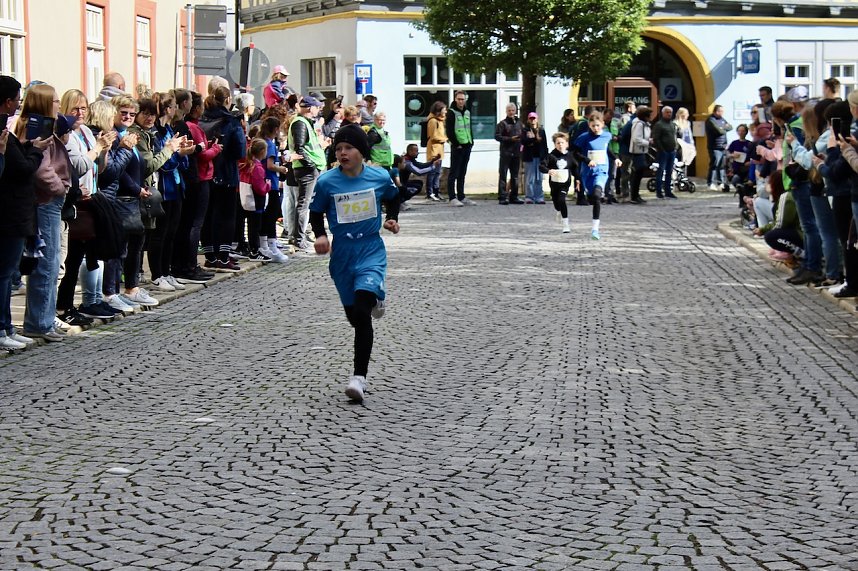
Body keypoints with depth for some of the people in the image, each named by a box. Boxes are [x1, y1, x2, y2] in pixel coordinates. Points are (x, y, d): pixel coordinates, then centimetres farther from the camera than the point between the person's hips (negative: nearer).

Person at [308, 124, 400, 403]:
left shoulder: (380, 177, -4)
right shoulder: (327, 182, -6)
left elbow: (393, 197, 18)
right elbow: (316, 213, 7)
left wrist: (392, 219, 4)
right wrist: (320, 235, -10)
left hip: (371, 250, -2)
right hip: (342, 255, 2)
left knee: (362, 312, -21)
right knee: (354, 315, 13)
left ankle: (359, 377, -19)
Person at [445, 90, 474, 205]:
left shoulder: (467, 113, 15)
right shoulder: (451, 113, -6)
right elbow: (449, 131, -12)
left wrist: (471, 142, 10)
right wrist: (456, 144, -15)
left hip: (467, 146, 7)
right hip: (457, 147, -7)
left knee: (462, 173, 11)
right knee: (453, 173, -5)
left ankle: (461, 197, 15)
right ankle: (452, 198, -5)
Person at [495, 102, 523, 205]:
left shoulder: (519, 123, 14)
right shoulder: (503, 123, -3)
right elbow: (497, 136, -10)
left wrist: (521, 140, 1)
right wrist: (510, 139, -17)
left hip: (516, 153, 6)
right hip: (506, 153, -6)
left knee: (515, 176, 11)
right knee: (503, 175, -5)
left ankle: (514, 197, 17)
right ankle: (502, 197, -5)